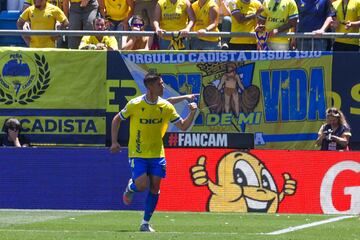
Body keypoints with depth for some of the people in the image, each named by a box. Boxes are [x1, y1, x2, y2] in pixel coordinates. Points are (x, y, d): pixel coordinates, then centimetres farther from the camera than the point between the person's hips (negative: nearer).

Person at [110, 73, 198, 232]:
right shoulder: (135, 104, -10)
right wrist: (114, 142, -3)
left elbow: (183, 126, 2)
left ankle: (145, 223, 10)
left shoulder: (166, 106, -2)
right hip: (137, 154, -3)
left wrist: (192, 113, -14)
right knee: (142, 184, -17)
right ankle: (130, 188, 22)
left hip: (157, 154, 3)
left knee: (155, 188, -2)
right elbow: (116, 120, 3)